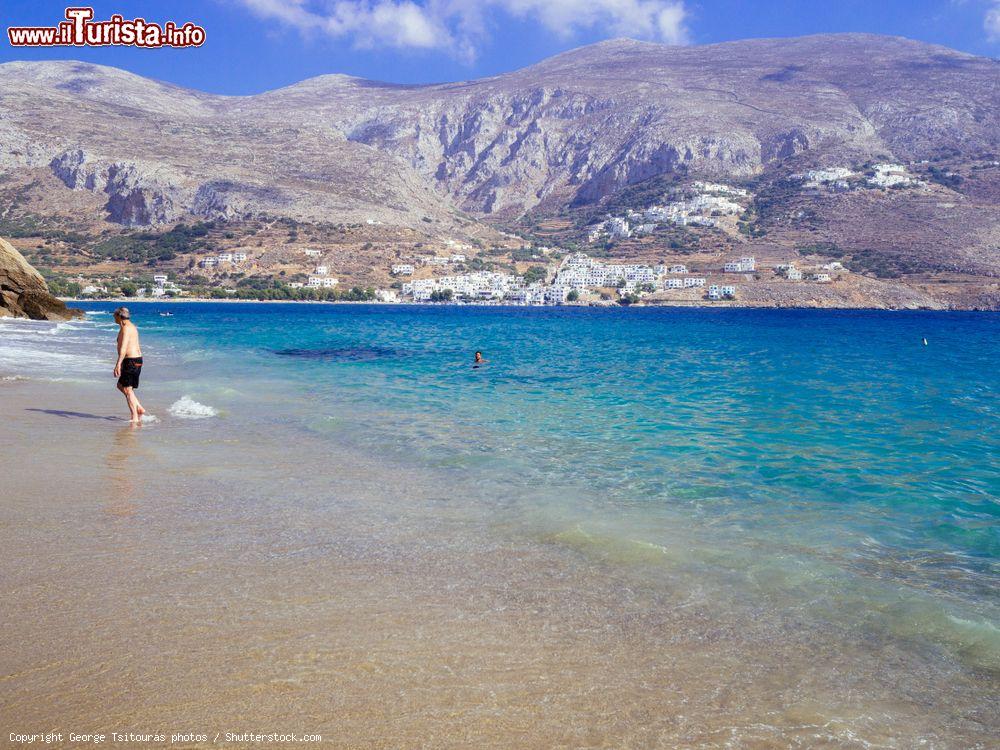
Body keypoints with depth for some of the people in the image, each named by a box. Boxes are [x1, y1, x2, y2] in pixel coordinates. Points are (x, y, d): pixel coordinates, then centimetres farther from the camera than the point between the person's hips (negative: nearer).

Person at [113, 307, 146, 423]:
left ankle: (135, 418, -5)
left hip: (131, 361, -10)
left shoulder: (125, 328, -14)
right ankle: (139, 409, 15)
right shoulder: (132, 326, 17)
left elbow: (123, 348, -25)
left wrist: (118, 364, -31)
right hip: (137, 358, 10)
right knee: (120, 385, 19)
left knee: (127, 389, -6)